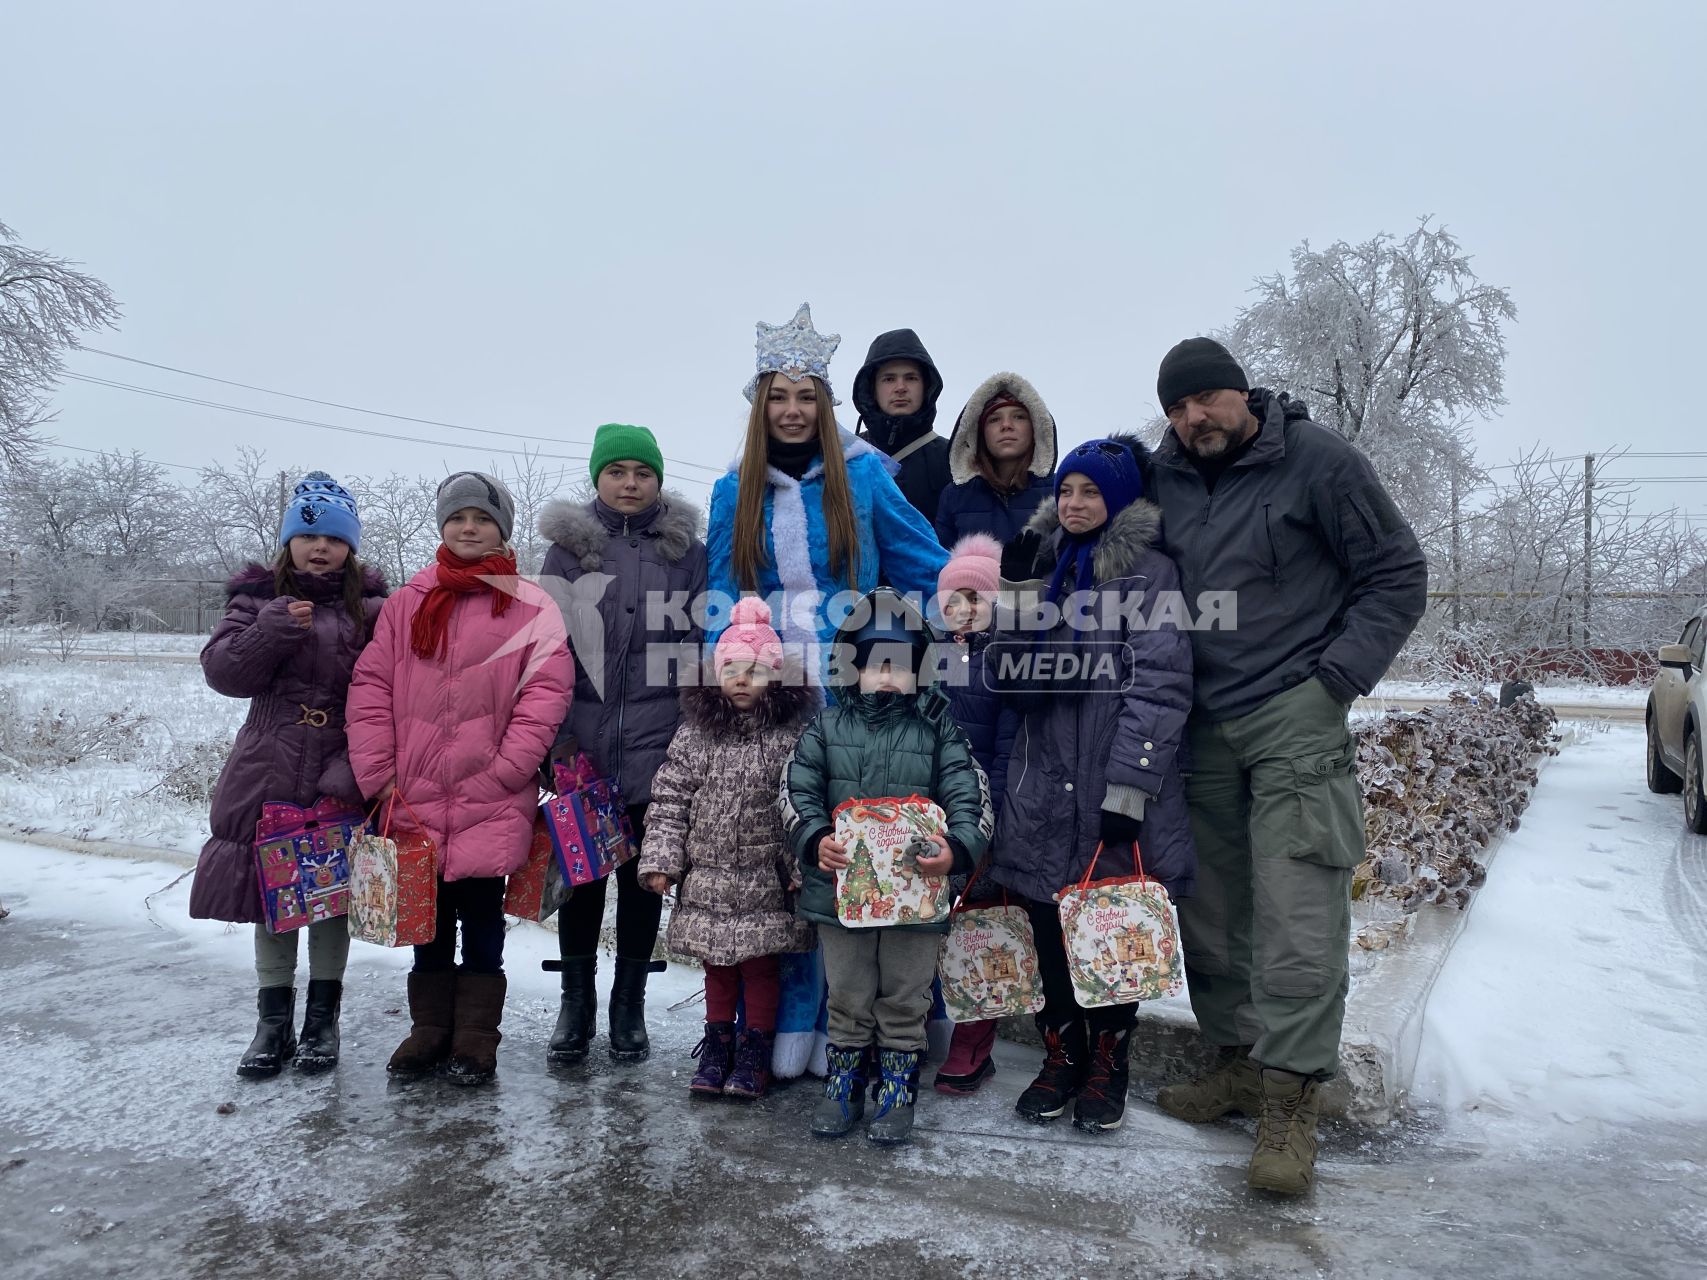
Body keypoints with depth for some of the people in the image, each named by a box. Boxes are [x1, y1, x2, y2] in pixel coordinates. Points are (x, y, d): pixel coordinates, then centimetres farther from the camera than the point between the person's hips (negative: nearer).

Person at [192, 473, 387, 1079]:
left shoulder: (371, 605, 1)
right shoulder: (259, 597, 7)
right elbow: (222, 670, -3)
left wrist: (361, 763, -17)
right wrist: (271, 631, -19)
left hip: (340, 778, -1)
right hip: (268, 773, 2)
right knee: (271, 894, 8)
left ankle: (323, 1017, 22)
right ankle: (274, 1019, 22)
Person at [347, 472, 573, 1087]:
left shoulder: (531, 607, -1)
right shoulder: (407, 603, 9)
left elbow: (546, 692, -8)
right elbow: (371, 687, 6)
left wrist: (504, 771, -14)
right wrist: (377, 774, -2)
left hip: (491, 802, -3)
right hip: (415, 798, 3)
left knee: (482, 916, 5)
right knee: (428, 917, 14)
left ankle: (474, 1041, 18)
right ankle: (429, 1031, 29)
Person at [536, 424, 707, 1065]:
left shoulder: (687, 552, 7)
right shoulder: (569, 548, 7)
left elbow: (708, 647, 7)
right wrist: (553, 731, -3)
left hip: (659, 744, 0)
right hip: (584, 744, 0)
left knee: (644, 874, 8)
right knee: (582, 870, 7)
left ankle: (629, 1006, 22)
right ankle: (575, 1002, 23)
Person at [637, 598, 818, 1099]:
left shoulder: (795, 734, -7)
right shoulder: (695, 732, 0)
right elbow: (669, 798, 1)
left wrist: (803, 867, -11)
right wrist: (660, 860, -4)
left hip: (767, 880, -2)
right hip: (707, 877, 2)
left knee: (761, 965, 9)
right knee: (717, 965, 15)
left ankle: (755, 1053, 24)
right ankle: (717, 1045, 31)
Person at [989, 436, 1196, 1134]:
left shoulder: (1149, 570, -5)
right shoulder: (1044, 565, 14)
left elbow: (1161, 683, -14)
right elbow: (1015, 675, 13)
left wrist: (1128, 786, -20)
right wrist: (1019, 596, -2)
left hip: (1116, 792, -5)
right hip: (1043, 788, 5)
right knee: (1049, 930, 9)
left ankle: (1108, 1062, 24)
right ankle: (1061, 1055, 27)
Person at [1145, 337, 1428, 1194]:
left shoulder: (1316, 459, -4)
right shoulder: (1163, 480, 8)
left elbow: (1398, 574, -1)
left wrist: (1337, 676, -10)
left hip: (1295, 719, -5)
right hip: (1201, 724, 5)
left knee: (1297, 913, -9)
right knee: (1210, 906, 10)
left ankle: (1288, 1101, 0)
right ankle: (1239, 1060, 24)